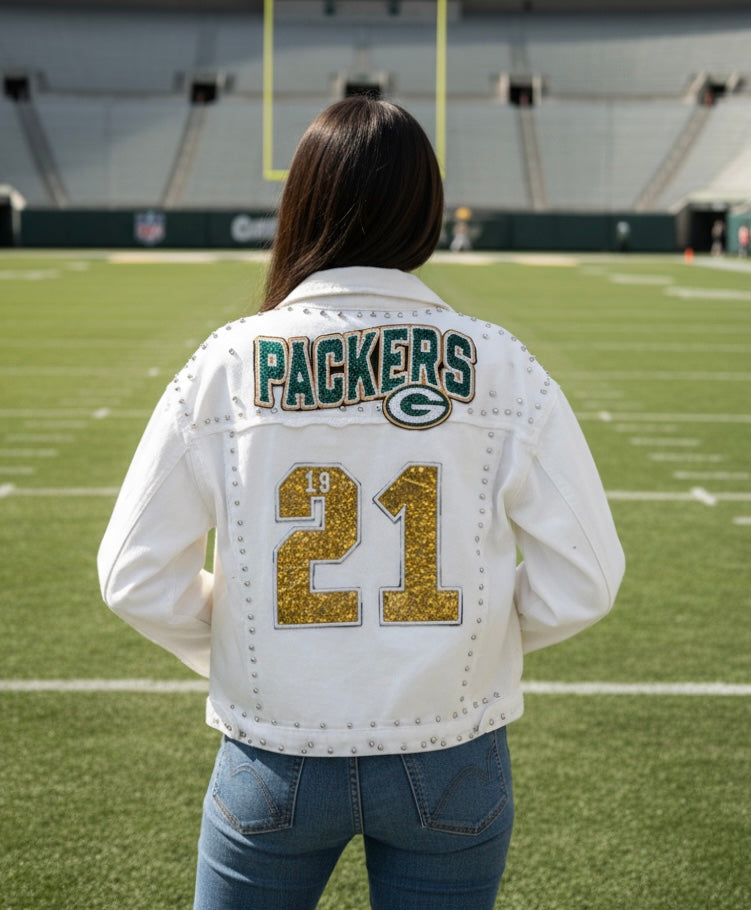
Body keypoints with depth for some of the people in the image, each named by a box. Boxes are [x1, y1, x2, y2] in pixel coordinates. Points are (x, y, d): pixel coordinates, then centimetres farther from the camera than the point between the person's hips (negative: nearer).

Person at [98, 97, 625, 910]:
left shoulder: (225, 367, -10)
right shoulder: (502, 369, -10)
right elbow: (580, 583, -8)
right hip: (451, 761, 0)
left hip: (274, 760, 0)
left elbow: (137, 578, -8)